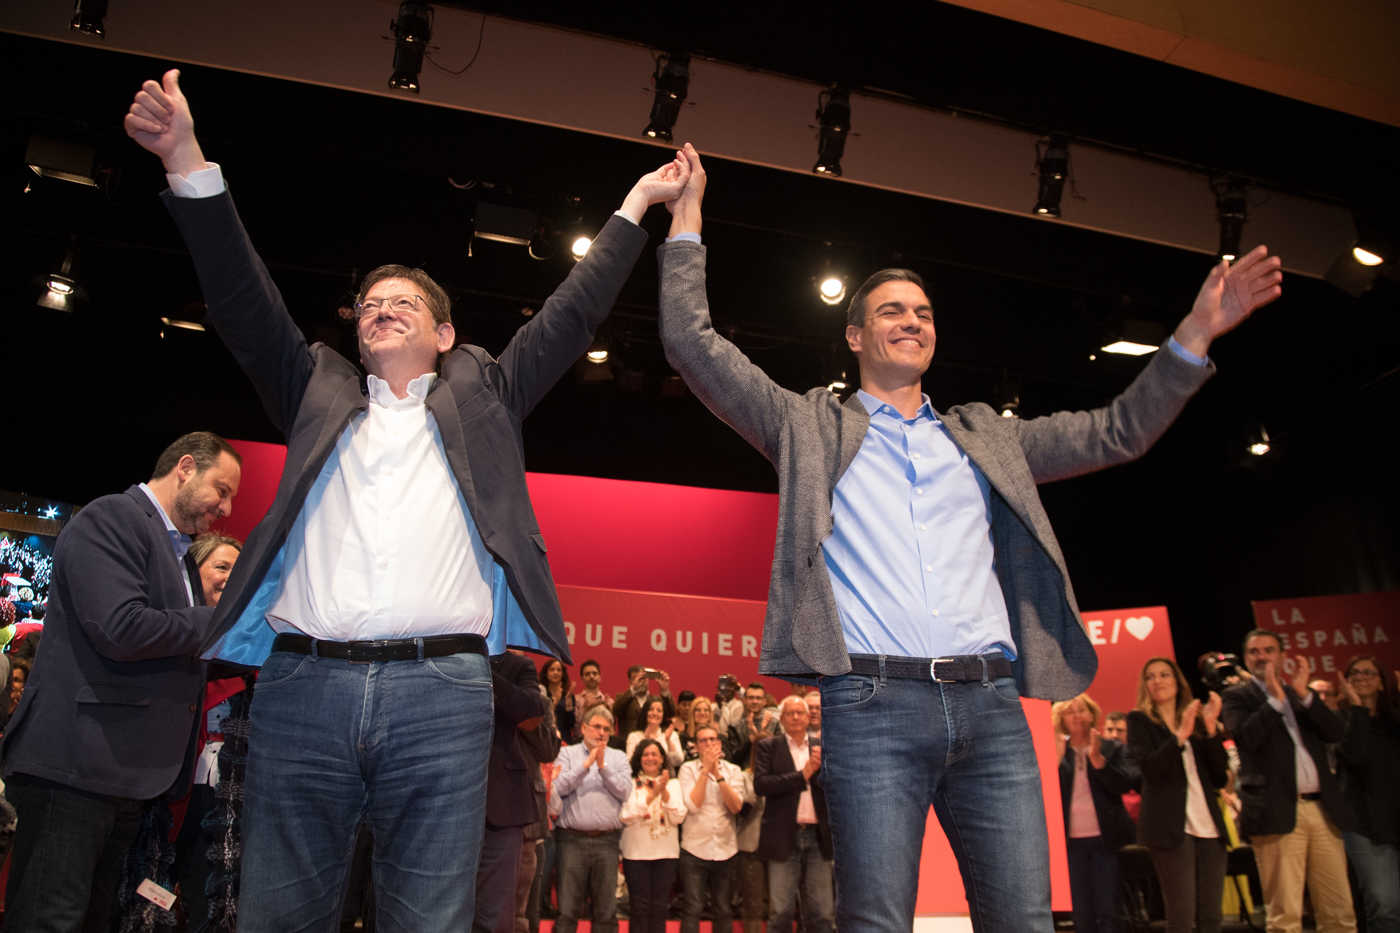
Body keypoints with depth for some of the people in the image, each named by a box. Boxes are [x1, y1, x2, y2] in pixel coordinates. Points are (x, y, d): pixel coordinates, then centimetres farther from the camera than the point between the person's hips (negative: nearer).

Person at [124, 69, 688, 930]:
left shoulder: (482, 394, 17)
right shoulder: (319, 393, 20)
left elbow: (572, 316, 16)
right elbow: (244, 302, 12)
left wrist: (637, 206, 19)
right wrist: (189, 163, 4)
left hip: (443, 691, -1)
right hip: (303, 681, 2)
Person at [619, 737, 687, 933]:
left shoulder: (673, 784, 7)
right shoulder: (630, 783, -1)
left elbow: (678, 818, -2)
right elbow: (626, 817, -12)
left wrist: (665, 792, -14)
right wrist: (652, 794, -18)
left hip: (666, 853, 2)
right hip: (636, 852, -2)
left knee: (660, 907, 7)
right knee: (639, 907, 2)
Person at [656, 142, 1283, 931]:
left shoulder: (985, 439, 22)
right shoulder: (813, 427, 12)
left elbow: (1119, 433, 22)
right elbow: (693, 344, 8)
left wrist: (1196, 333, 15)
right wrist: (687, 222, 9)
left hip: (991, 705, 4)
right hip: (874, 704, -3)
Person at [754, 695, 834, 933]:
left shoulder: (821, 748, 10)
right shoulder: (767, 746, 1)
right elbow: (760, 785, -12)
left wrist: (822, 767, -14)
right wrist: (802, 775, -14)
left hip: (818, 836, 3)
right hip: (784, 836, -3)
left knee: (822, 914, 7)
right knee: (781, 913, 3)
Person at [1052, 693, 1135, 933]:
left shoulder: (1111, 749, 4)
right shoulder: (1057, 752, 5)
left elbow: (1125, 783, -10)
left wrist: (1097, 758, -19)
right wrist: (1057, 756, -17)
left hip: (1105, 839, -1)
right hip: (1073, 841, 1)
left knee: (1108, 911, 0)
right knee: (1081, 914, 6)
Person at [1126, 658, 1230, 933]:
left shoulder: (1199, 721, 15)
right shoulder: (1139, 721, 4)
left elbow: (1220, 778, 5)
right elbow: (1149, 768, -10)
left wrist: (1211, 728, -5)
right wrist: (1181, 736, -18)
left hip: (1209, 827, 4)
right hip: (1171, 827, -4)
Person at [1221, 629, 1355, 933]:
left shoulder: (1304, 695, 19)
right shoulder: (1236, 697, 4)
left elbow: (1336, 732, 3)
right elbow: (1248, 737, -13)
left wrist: (1303, 693, -7)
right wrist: (1276, 697, -13)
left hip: (1323, 810, 5)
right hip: (1279, 813, -5)